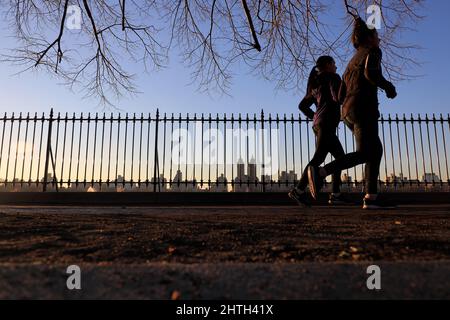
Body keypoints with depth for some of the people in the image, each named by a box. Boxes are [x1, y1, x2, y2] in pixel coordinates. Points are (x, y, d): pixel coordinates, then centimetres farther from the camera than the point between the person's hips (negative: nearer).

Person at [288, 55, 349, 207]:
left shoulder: (315, 84, 24)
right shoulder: (333, 77, 1)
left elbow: (302, 106, 22)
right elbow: (337, 97, -16)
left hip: (318, 124, 9)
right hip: (327, 123, -9)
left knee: (340, 156, 11)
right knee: (319, 157, -14)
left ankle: (336, 194, 7)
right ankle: (299, 190, -19)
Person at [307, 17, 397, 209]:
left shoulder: (353, 61, 28)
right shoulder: (373, 51, 6)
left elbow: (341, 95, 20)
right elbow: (371, 72, -18)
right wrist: (389, 87, -3)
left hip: (348, 111, 9)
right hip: (363, 108, -9)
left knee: (376, 150, 9)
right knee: (364, 153, -14)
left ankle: (371, 197, 2)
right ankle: (320, 171, -29)